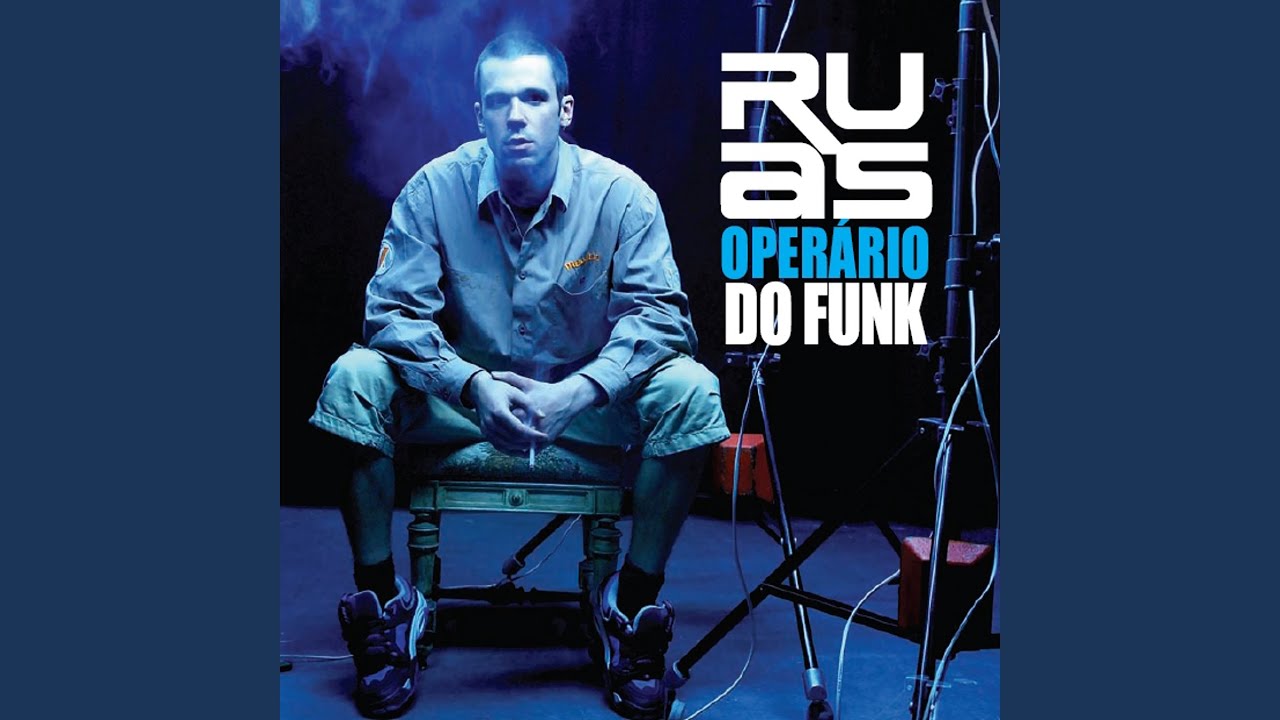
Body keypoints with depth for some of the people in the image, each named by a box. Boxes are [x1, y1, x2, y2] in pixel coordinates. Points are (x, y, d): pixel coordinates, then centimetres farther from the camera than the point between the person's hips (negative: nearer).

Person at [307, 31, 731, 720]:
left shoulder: (620, 193, -13)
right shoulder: (432, 189, -11)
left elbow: (657, 311, -17)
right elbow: (392, 311, -13)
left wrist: (577, 392, -33)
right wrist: (471, 385, -31)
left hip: (587, 398, 0)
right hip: (464, 396, 1)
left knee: (688, 389, -28)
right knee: (353, 379, -25)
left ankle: (633, 605, -12)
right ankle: (383, 604, -9)